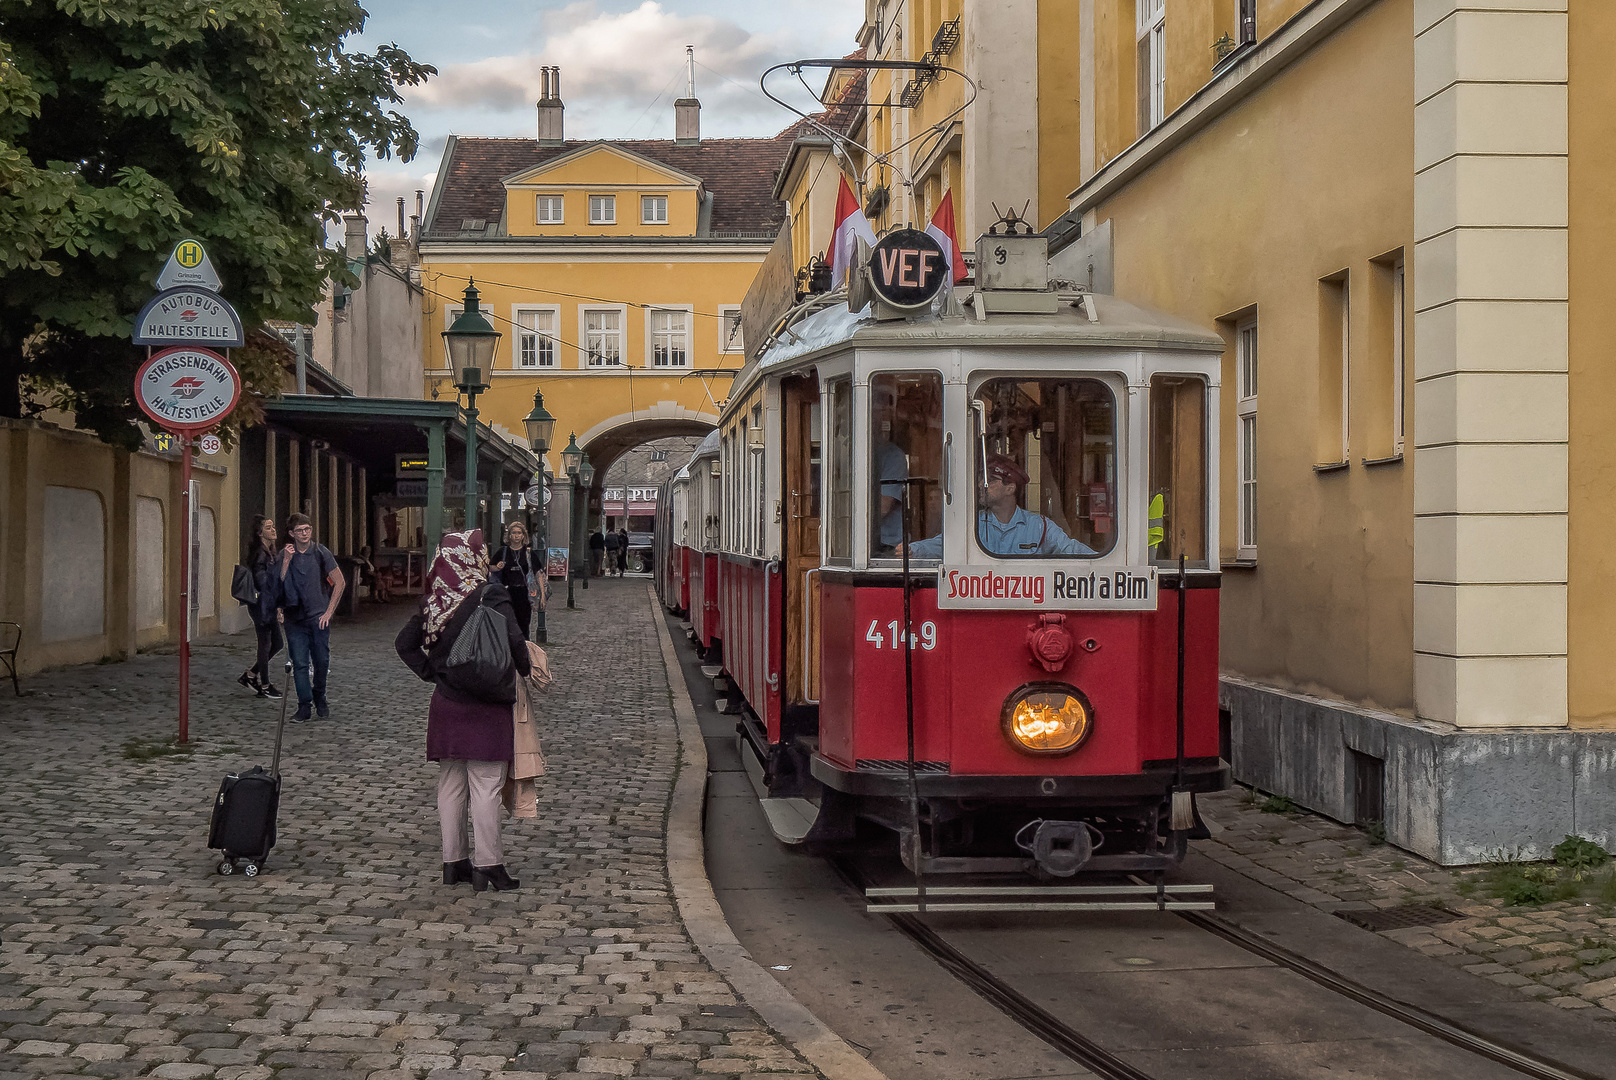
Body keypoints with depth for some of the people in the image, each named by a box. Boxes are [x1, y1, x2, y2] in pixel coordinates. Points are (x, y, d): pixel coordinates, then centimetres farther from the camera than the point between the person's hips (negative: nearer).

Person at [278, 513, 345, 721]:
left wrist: (329, 611, -2)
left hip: (318, 616, -1)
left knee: (321, 661, 1)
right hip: (295, 618, 1)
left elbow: (339, 582, 2)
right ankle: (304, 705, 3)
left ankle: (319, 699, 22)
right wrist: (287, 561, -12)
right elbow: (279, 584, -1)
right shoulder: (285, 555, 7)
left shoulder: (321, 552, 1)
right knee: (299, 663, -3)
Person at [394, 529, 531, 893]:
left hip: (446, 702, 6)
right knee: (485, 787, -1)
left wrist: (432, 673, 11)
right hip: (485, 706, -6)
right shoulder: (490, 595, -13)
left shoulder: (434, 600, 5)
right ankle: (487, 865, 1)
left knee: (450, 784, 12)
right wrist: (525, 669, -5)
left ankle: (453, 862, 19)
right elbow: (513, 639, -22)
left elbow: (404, 643, 9)